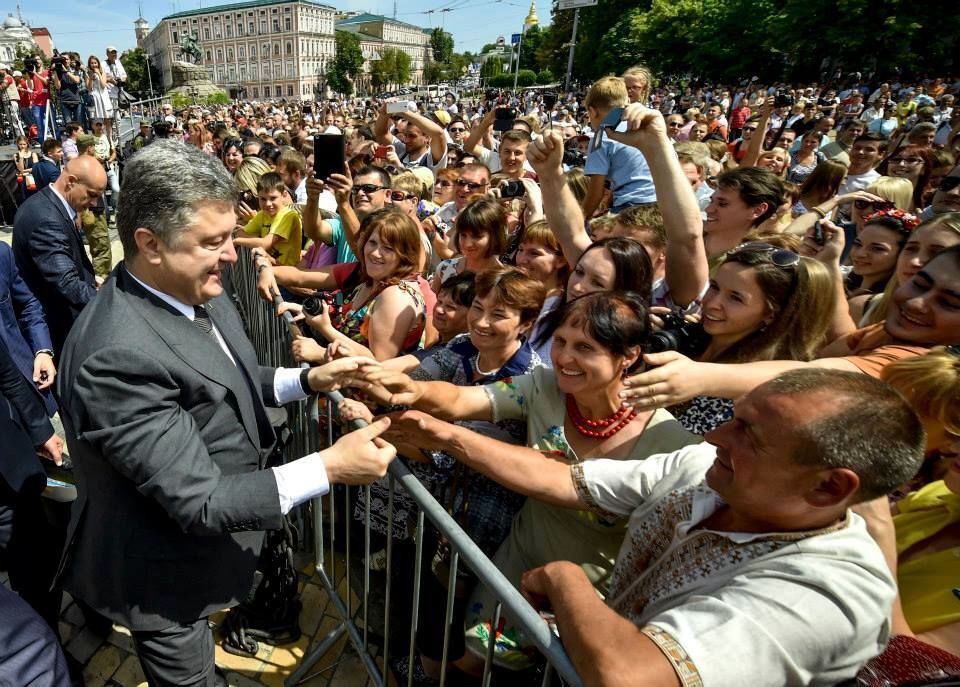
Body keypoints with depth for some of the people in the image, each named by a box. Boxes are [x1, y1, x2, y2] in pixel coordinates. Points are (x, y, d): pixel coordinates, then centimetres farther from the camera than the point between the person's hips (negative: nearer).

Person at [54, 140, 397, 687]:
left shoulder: (196, 292, -10)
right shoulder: (117, 357, -35)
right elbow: (201, 501, -32)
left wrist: (307, 380, -8)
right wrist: (329, 468, -31)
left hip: (216, 538, 7)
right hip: (168, 579, -7)